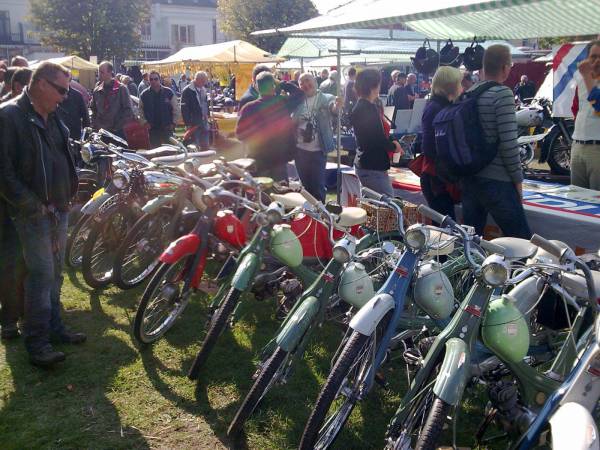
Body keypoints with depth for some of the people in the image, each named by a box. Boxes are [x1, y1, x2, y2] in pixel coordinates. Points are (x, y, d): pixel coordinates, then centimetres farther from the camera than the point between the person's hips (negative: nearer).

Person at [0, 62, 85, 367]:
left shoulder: (52, 117, 14)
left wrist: (68, 196, 13)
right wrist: (33, 205, -17)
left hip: (59, 208, 8)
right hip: (33, 213, -8)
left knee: (55, 272, 14)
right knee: (41, 274, -7)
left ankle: (54, 326, 26)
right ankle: (36, 342, 2)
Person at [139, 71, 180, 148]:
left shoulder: (169, 93, -1)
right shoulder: (144, 95, 4)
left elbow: (176, 109, 3)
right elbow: (141, 110, 12)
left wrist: (173, 123, -4)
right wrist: (145, 122, 0)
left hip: (167, 128, -1)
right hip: (153, 129, 1)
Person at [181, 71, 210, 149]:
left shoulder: (203, 90, 11)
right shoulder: (187, 91, -11)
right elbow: (184, 109, -13)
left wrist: (207, 115, 12)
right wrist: (188, 124, -17)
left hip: (204, 122, 7)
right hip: (194, 124, -7)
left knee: (205, 146, 10)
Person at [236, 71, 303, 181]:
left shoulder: (249, 108, -15)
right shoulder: (284, 103, -11)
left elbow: (240, 134, -6)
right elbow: (299, 94, 9)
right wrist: (282, 84, 7)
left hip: (258, 161, -1)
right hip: (280, 159, 2)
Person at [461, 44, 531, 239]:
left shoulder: (469, 93, 8)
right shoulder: (502, 94, -12)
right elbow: (508, 143, -17)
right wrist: (518, 179, -7)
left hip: (468, 178, 8)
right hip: (496, 181, -7)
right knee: (522, 242, 1)